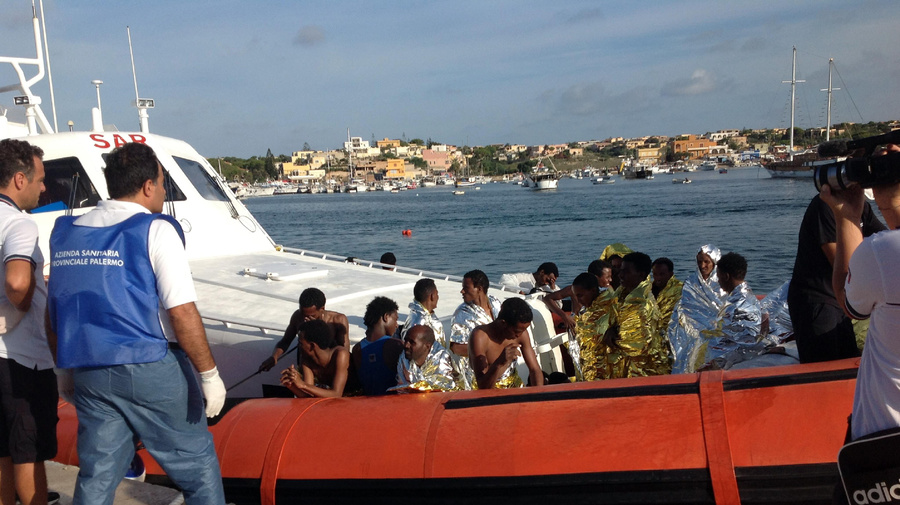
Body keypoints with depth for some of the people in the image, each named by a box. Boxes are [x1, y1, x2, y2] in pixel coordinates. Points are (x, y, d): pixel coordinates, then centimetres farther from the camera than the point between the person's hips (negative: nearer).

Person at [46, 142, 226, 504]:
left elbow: (54, 314, 13)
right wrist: (209, 373, -10)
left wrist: (67, 367, 23)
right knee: (197, 468, 8)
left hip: (89, 375, 6)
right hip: (152, 371, -6)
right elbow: (182, 312, -16)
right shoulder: (155, 231, -10)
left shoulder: (66, 233, 8)